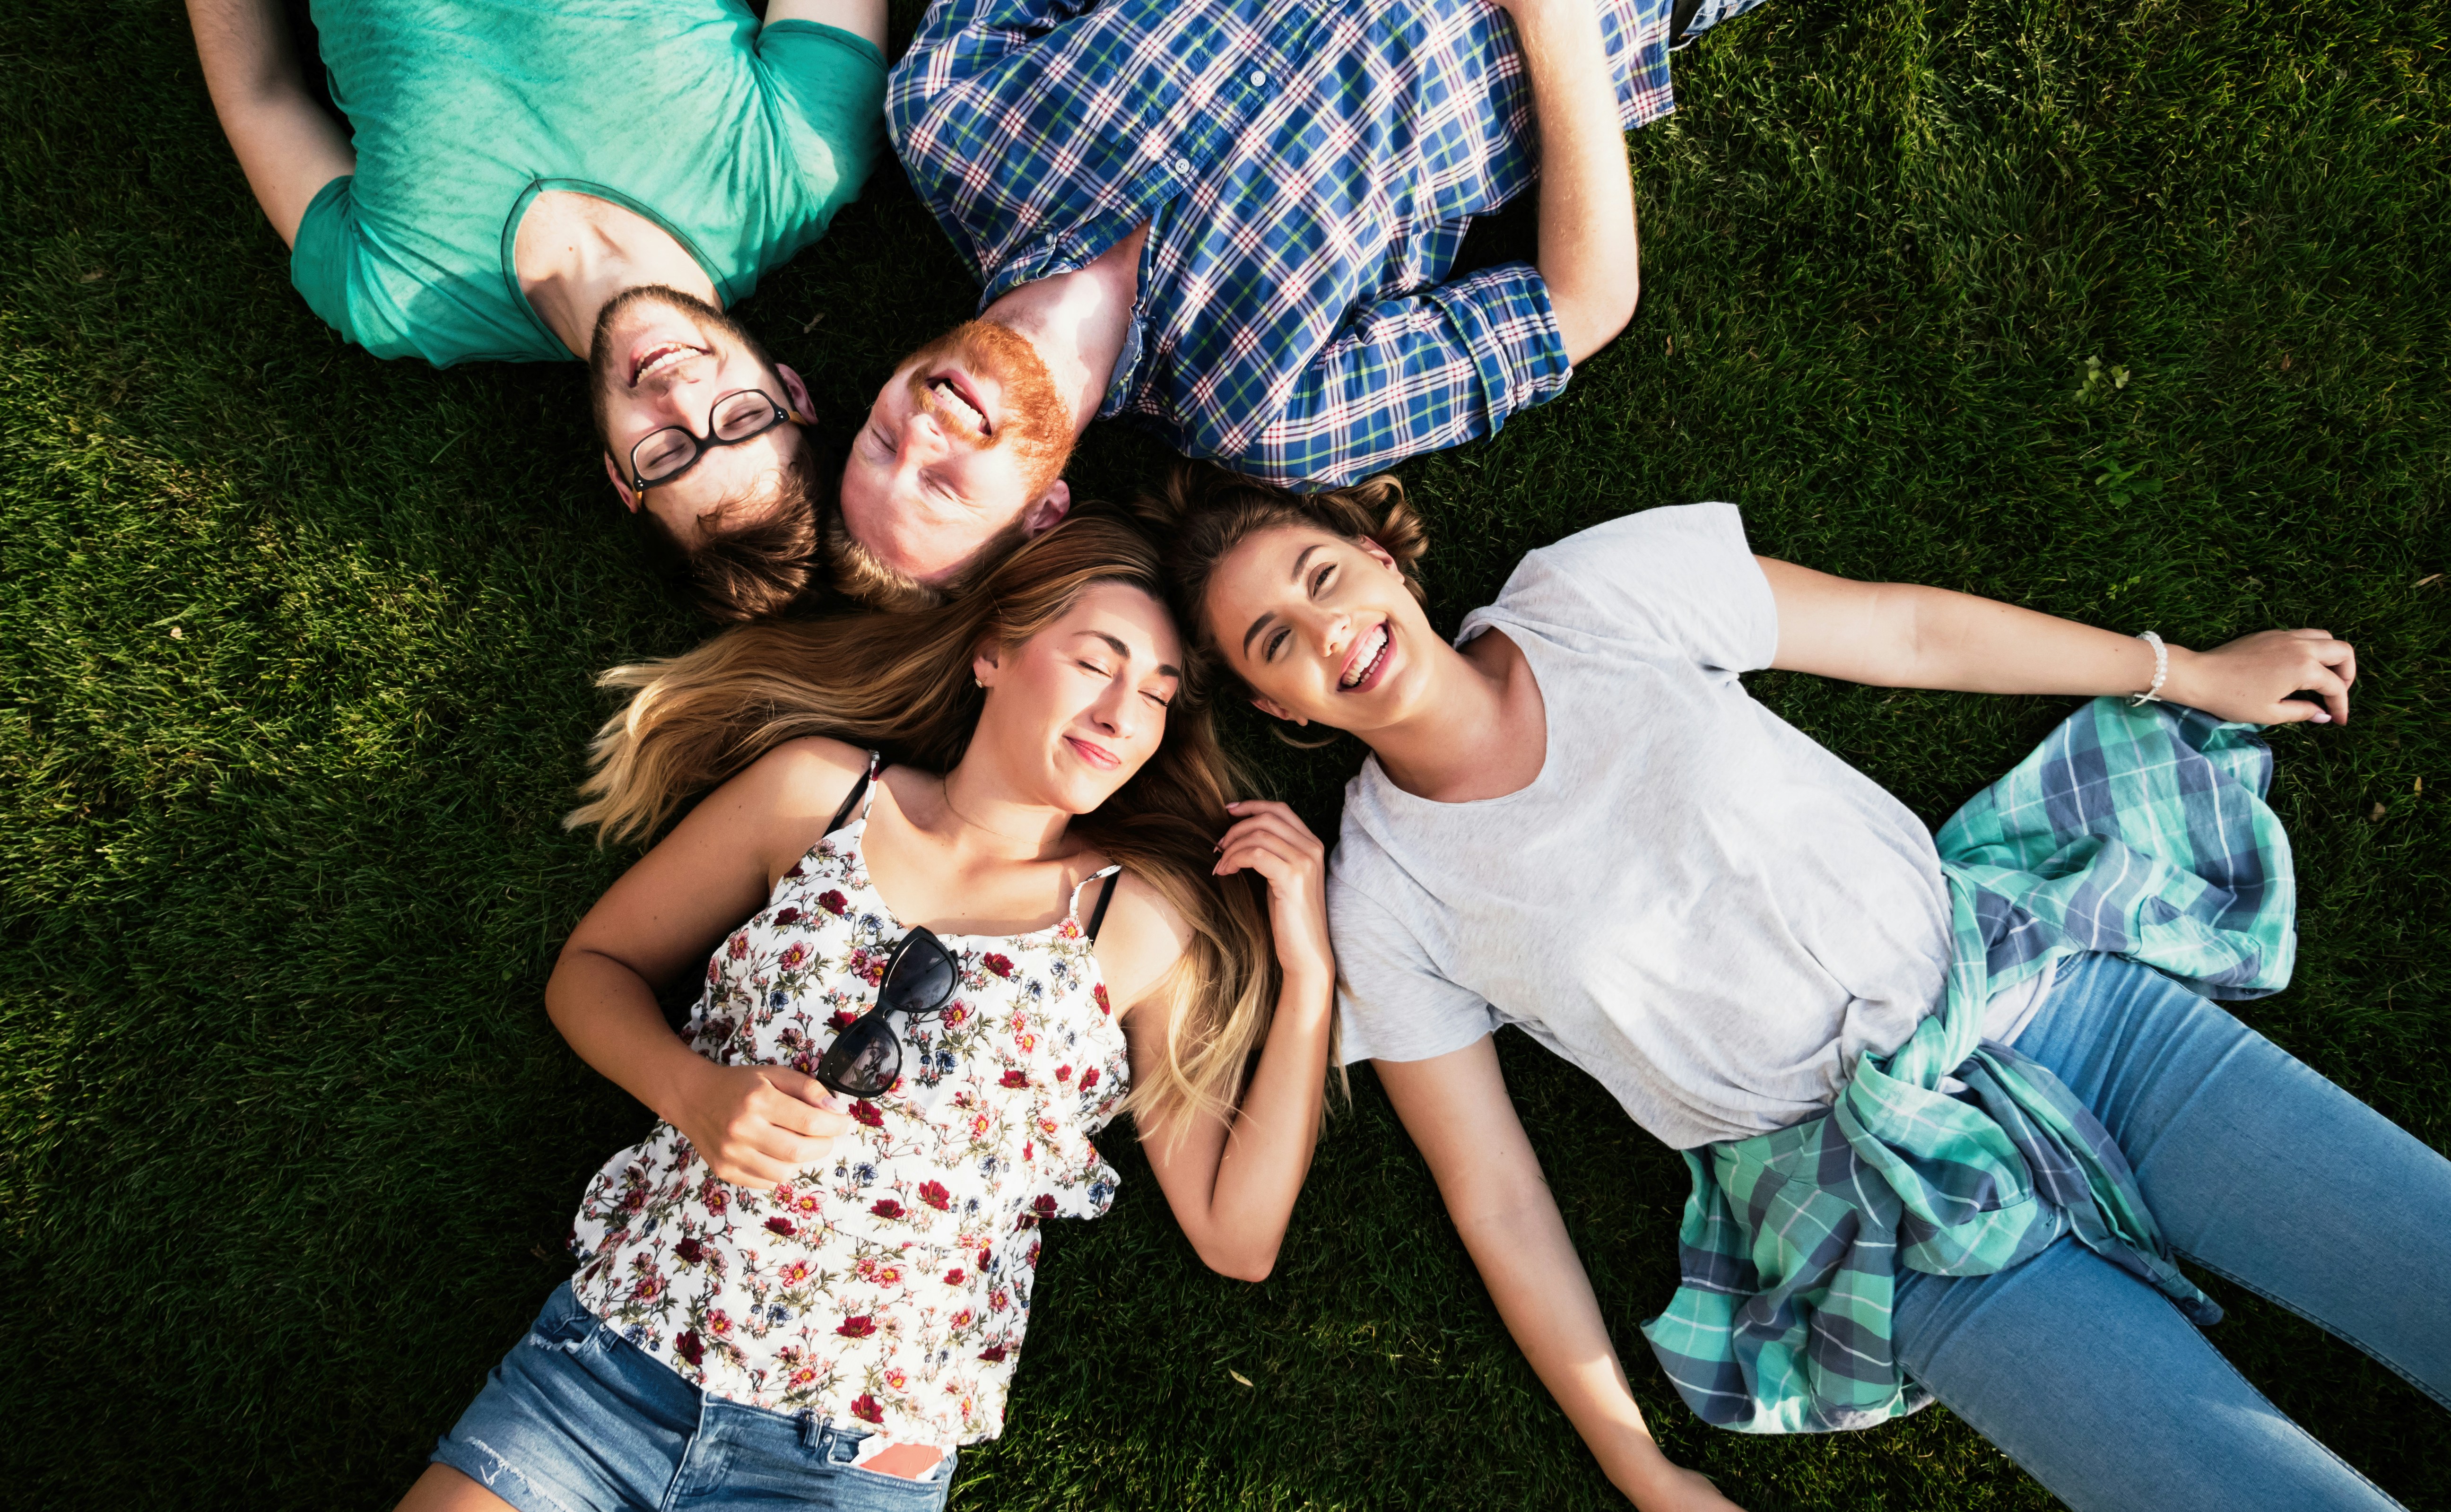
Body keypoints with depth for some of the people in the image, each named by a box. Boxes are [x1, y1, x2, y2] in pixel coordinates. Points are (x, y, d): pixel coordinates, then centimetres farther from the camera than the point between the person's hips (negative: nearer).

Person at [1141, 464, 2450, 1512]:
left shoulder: (1598, 591, -3)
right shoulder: (1381, 905, -6)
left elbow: (1910, 631, 7)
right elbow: (1496, 1198, 0)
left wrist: (2197, 674, 15)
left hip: (2043, 978, 3)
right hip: (1884, 1215, -2)